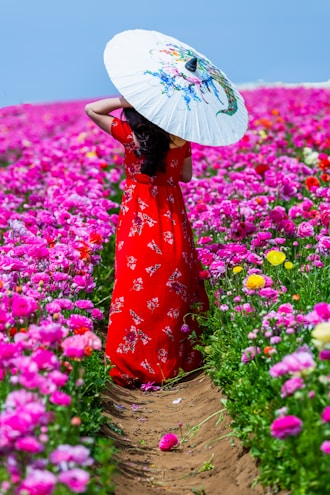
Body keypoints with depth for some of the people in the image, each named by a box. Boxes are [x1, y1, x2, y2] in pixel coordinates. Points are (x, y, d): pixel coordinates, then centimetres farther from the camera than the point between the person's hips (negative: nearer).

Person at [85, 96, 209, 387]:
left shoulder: (131, 135, -10)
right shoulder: (180, 140, 0)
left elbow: (91, 109, -3)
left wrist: (128, 100, -8)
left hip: (140, 223, -3)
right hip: (173, 220, 4)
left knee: (139, 288, 3)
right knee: (173, 289, 13)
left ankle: (137, 365, 8)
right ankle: (181, 358, 25)